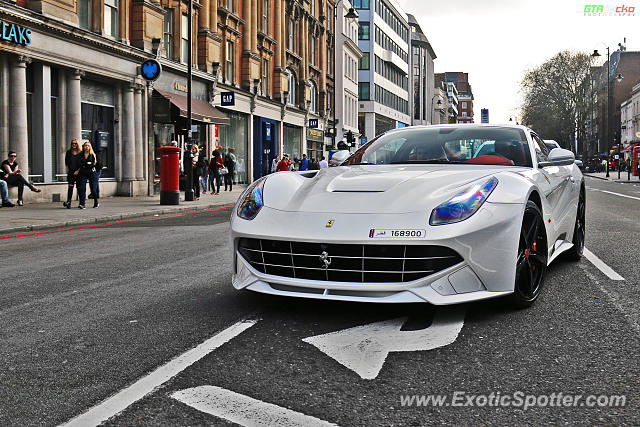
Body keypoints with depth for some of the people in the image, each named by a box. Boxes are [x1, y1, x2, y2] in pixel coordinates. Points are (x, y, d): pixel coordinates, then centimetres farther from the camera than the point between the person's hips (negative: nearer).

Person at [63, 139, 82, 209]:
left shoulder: (81, 153, 3)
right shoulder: (68, 152, 9)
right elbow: (66, 162, 11)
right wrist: (69, 169, 2)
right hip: (71, 173, 1)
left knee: (79, 188, 3)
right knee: (70, 187, -7)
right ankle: (68, 202, -9)